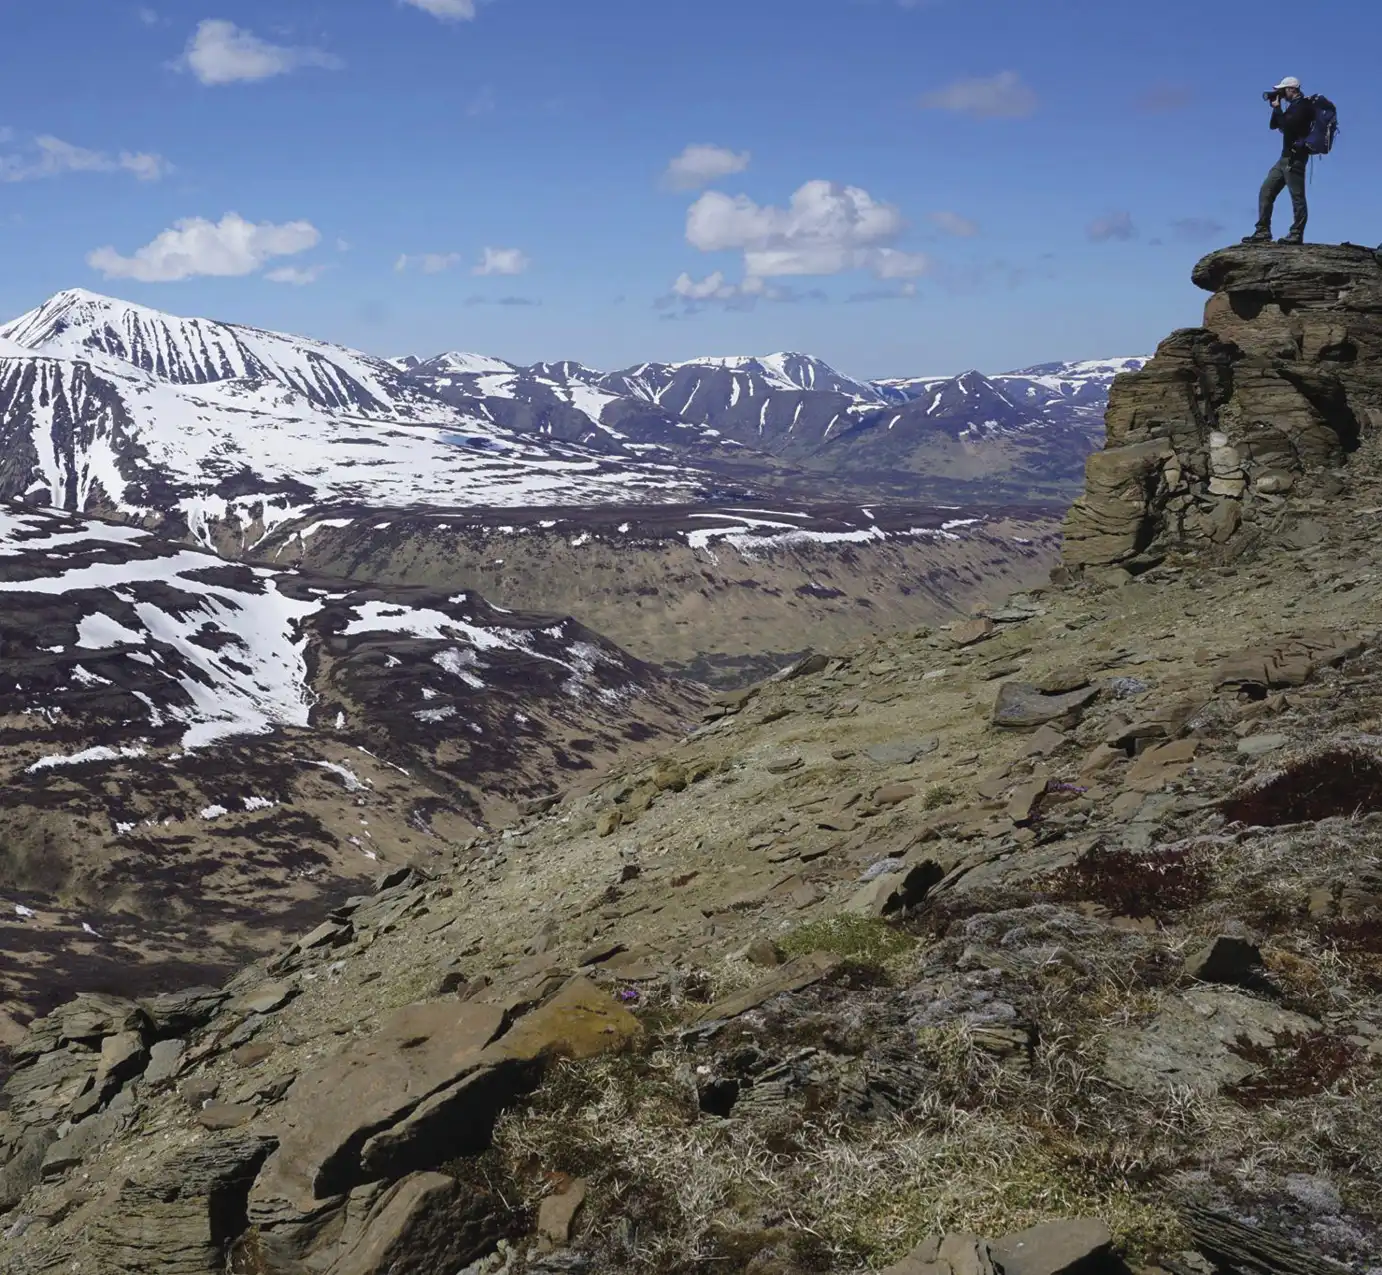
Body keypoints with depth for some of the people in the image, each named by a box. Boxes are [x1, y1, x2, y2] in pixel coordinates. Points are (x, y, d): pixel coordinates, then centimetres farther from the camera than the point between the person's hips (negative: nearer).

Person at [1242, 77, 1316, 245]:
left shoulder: (1303, 106, -9)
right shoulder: (1294, 106, 21)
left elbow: (1286, 125, -20)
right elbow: (1274, 125, 23)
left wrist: (1277, 108, -7)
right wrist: (1276, 106, 9)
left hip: (1295, 157, -10)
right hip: (1286, 157, 10)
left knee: (1297, 196, -10)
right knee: (1266, 191, 7)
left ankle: (1296, 235, -11)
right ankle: (1262, 232, 5)